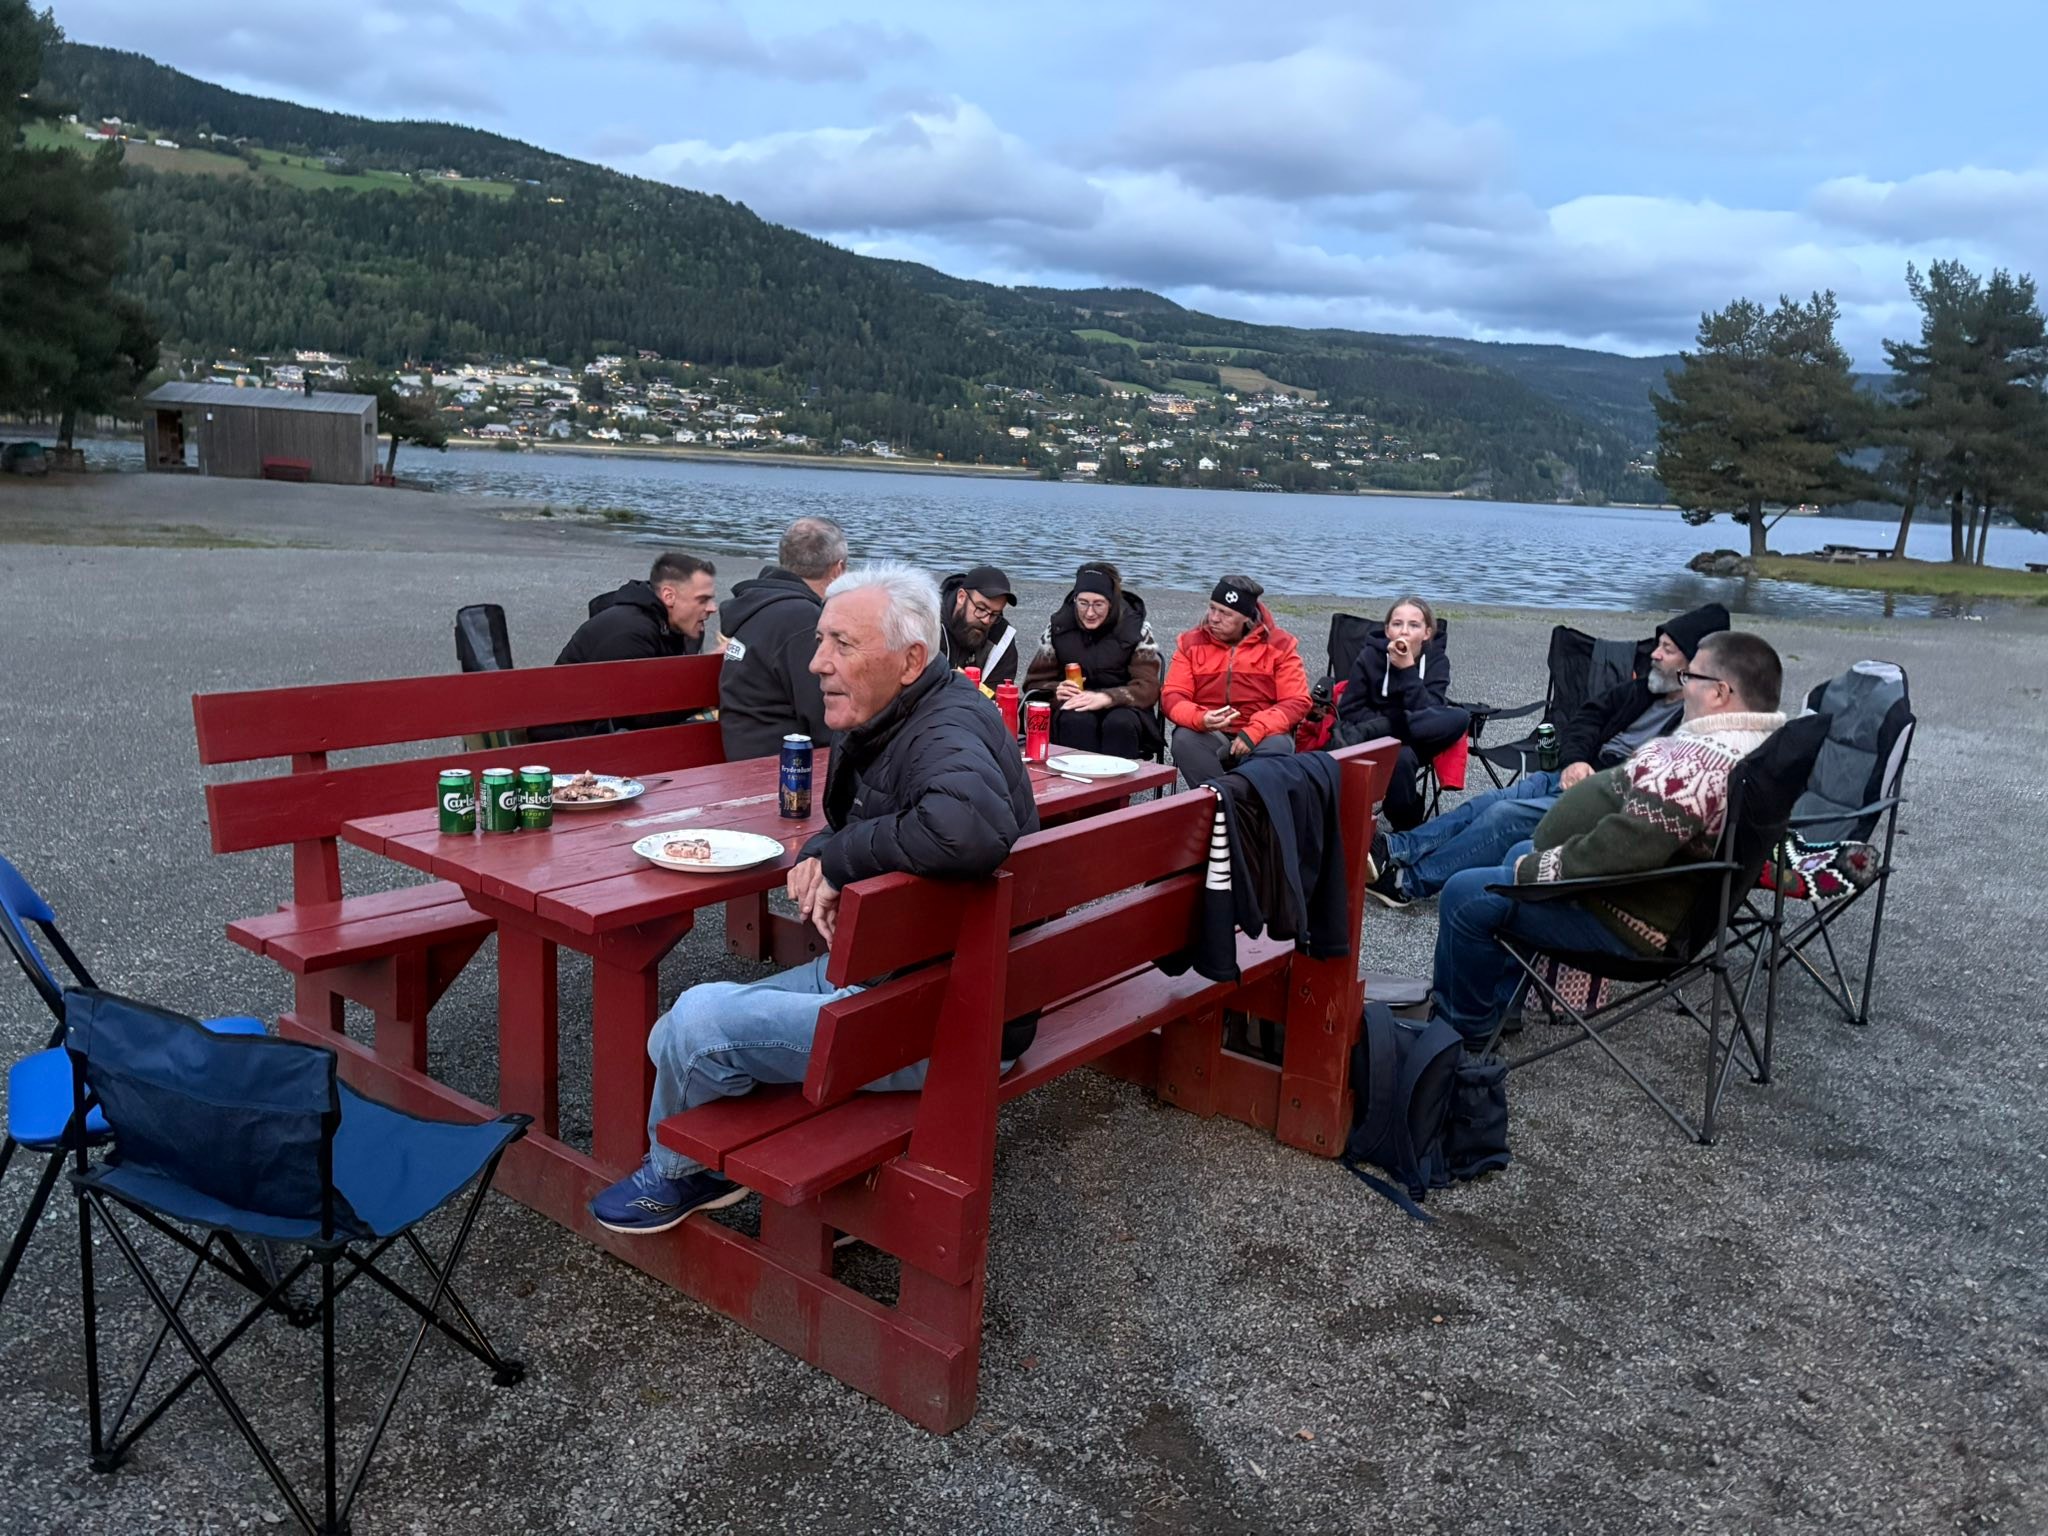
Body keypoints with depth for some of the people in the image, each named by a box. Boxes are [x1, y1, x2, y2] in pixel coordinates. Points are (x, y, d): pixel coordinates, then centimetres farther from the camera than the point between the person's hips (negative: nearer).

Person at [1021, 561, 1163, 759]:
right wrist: (1057, 691, -18)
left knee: (1120, 723, -35)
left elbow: (1147, 689, -10)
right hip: (1073, 708, 1)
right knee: (1076, 721, -33)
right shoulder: (1058, 626, 4)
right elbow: (1035, 682, 6)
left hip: (1122, 708, -1)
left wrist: (1106, 698, -28)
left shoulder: (1137, 628, -1)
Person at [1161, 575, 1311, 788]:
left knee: (1277, 746, -33)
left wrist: (1255, 732, -21)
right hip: (1208, 735, 1)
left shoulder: (1279, 644, 1)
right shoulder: (1191, 642, 6)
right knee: (1184, 740, -30)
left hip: (1261, 736, -1)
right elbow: (1173, 695, 0)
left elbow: (1297, 702, -5)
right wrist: (1200, 719, -23)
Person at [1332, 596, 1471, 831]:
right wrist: (1397, 722, -19)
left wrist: (1408, 669, -26)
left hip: (1419, 738, 2)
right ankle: (1405, 827, -22)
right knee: (1402, 757, -40)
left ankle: (1362, 734, -35)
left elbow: (1428, 713, -18)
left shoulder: (1437, 660, -4)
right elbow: (1349, 711, -8)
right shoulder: (1370, 656, -5)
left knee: (1458, 718, -32)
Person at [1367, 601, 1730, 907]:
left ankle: (1408, 881, -25)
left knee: (1506, 815, -24)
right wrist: (1575, 761, -1)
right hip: (1573, 777, 9)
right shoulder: (1642, 690, 18)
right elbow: (1584, 718, 19)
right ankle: (1392, 848, -17)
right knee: (1485, 803, -11)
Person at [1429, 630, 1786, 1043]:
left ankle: (1463, 1024, 13)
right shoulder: (1756, 747, 4)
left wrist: (1538, 869, -22)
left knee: (1465, 895, -9)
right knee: (1522, 854, 28)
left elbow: (1628, 845, -36)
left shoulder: (1698, 761, -30)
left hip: (1627, 921, -11)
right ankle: (1498, 1000, 33)